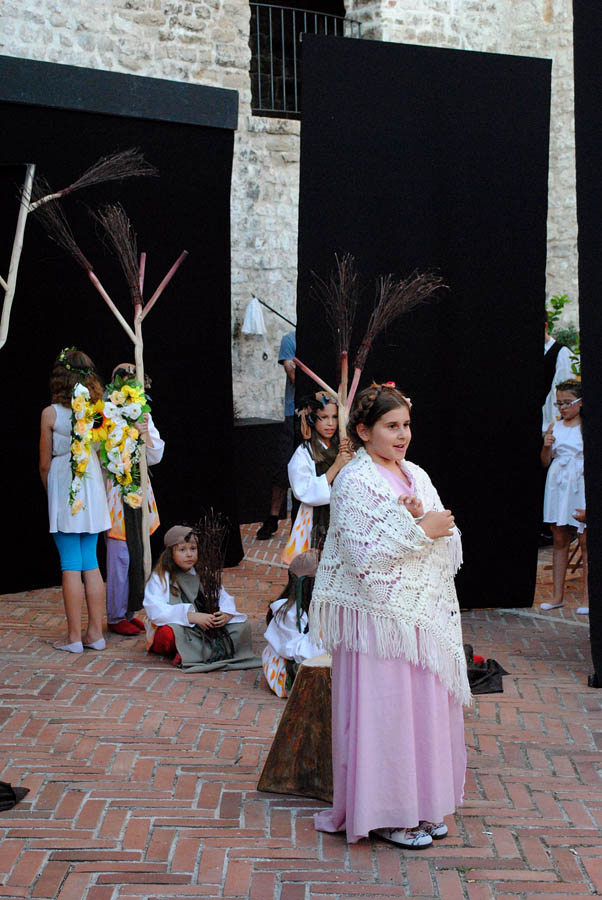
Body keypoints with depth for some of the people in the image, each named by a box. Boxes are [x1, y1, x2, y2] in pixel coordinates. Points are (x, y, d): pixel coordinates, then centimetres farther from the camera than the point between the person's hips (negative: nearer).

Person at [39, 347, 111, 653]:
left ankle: (74, 637, 4)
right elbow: (103, 455, 4)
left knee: (71, 565, 0)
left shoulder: (51, 413, -10)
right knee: (91, 564, 10)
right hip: (92, 490, 4)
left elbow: (45, 464, -3)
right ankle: (95, 633, 14)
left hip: (63, 491, -4)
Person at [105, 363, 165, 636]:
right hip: (115, 489, -6)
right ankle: (116, 616, 6)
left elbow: (155, 457, 7)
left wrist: (146, 434, -10)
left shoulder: (144, 416, 11)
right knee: (119, 554, -4)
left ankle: (129, 612, 20)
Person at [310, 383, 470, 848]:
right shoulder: (355, 482, -11)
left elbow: (449, 543, 9)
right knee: (384, 711, 0)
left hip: (425, 615, 7)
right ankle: (385, 813, 13)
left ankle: (420, 804, 26)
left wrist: (422, 521, -11)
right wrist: (419, 530, -16)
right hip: (379, 616, -7)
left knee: (425, 705, 12)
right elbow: (362, 557, -19)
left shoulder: (416, 475, 11)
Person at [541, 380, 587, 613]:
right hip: (557, 486, 4)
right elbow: (545, 462, 13)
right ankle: (558, 595, 13)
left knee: (585, 542, -3)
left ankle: (588, 597, 3)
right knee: (559, 540, 7)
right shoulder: (554, 427, 10)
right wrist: (546, 447, -5)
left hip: (581, 486, -4)